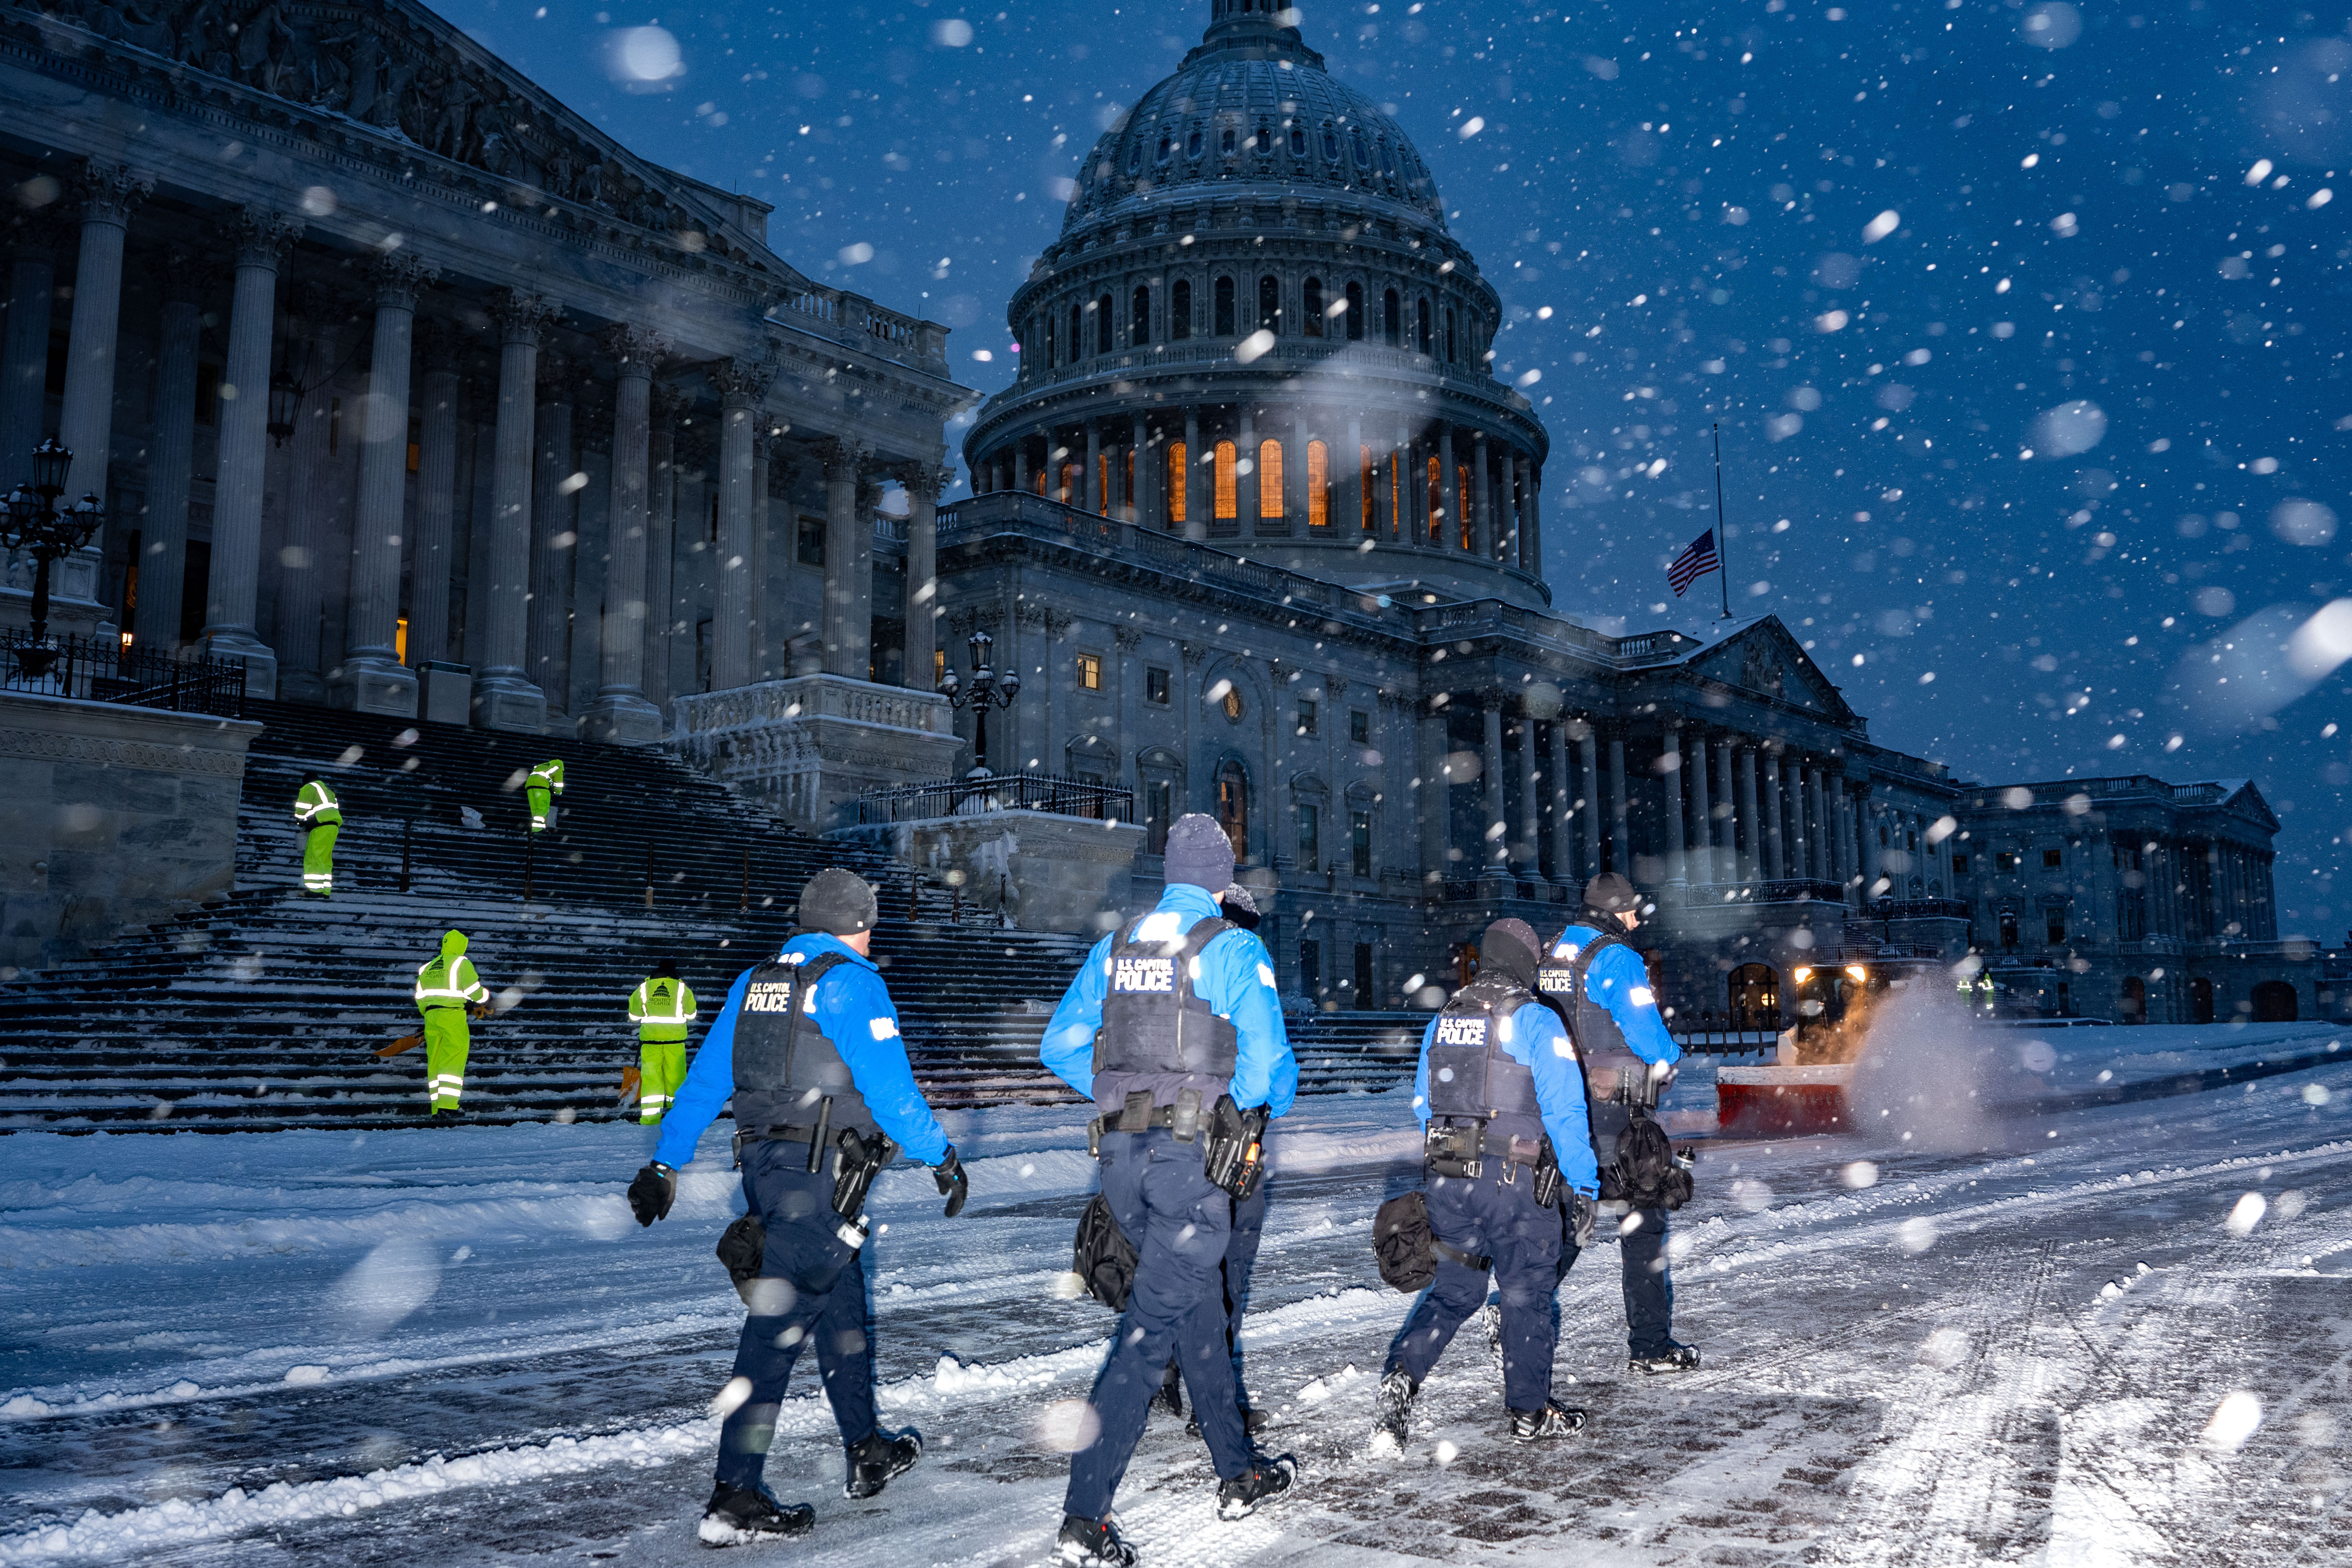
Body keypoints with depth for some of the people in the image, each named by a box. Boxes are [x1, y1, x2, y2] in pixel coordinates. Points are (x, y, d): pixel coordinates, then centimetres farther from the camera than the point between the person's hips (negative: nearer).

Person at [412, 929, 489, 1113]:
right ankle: (447, 1104, -17)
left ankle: (437, 1109, 6)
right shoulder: (461, 963, -3)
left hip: (431, 1016, 6)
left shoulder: (428, 968, 17)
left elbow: (420, 998, 18)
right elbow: (475, 992, -7)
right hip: (453, 1016, -6)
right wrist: (485, 995, 13)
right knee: (453, 1061, -7)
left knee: (435, 1062, 8)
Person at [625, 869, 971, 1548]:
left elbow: (704, 1080, 15)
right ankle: (734, 1500, -4)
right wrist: (943, 1158, -5)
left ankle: (868, 1453, 32)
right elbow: (889, 1086, -14)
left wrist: (665, 1164, 19)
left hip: (763, 1163, 8)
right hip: (821, 1173, -8)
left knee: (841, 1303, 20)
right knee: (778, 1325, -6)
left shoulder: (753, 982, 14)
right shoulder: (852, 982, -8)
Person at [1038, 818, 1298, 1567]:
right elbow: (1268, 1062, -13)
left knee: (1200, 1304, 20)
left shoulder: (1115, 945, 9)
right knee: (1153, 1323, -3)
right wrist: (1258, 1104, 8)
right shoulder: (1235, 950, -8)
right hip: (1195, 1154, -6)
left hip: (1122, 1151, 6)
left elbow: (1060, 1047, 10)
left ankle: (1239, 1473, 33)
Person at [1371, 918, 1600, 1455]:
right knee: (1528, 1293, 10)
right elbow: (1563, 1109, -12)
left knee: (1453, 1290, 15)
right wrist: (1585, 1184, -6)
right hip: (1516, 1181, -5)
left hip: (1448, 1176, 5)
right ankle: (1530, 1411, 20)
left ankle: (1401, 1376, -3)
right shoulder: (1536, 1021, -8)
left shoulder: (1442, 1019, 10)